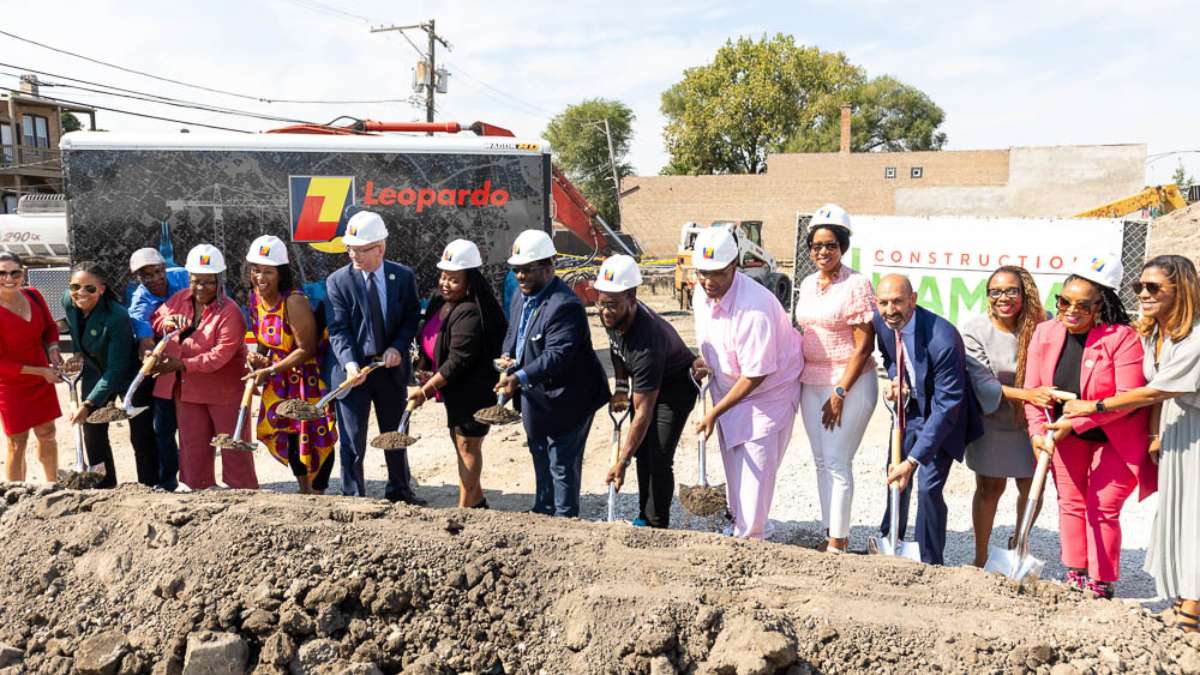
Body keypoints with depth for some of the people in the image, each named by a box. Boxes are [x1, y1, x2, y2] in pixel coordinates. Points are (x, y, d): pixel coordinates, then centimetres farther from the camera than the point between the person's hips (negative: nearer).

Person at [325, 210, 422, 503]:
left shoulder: (404, 277, -1)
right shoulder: (337, 281, -7)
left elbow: (411, 319, 3)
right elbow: (338, 329, -12)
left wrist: (398, 349, -14)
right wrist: (350, 364, -28)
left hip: (391, 367, 3)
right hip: (353, 370, -2)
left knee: (396, 434, 18)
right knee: (353, 440, 3)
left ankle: (399, 490, 36)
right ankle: (353, 498, 15)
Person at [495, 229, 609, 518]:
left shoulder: (564, 306, -26)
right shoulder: (521, 297, 5)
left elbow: (557, 354, -33)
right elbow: (512, 333, 18)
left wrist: (520, 377, -40)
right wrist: (507, 356, -3)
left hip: (564, 400, -10)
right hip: (534, 398, 10)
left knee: (562, 465, 1)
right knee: (541, 460, 23)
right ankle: (542, 513, 39)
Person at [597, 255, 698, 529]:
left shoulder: (647, 343, -43)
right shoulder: (612, 317, -20)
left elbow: (643, 412, -38)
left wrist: (622, 463, -36)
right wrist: (621, 387, 0)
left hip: (676, 386, -8)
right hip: (643, 382, 8)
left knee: (659, 460, -12)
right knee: (641, 451, 13)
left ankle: (658, 527, 2)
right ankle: (644, 516, 27)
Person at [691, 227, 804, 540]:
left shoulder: (755, 308, -34)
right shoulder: (702, 293, -8)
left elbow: (755, 375, -28)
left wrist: (714, 413, -21)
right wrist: (705, 361, -6)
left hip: (769, 389, -8)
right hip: (729, 386, 8)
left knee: (756, 465, -4)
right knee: (732, 460, 17)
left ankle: (750, 539, 10)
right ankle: (737, 523, 36)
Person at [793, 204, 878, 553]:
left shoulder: (857, 284, -12)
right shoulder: (808, 284, 9)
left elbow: (864, 345, -14)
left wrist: (839, 393, -16)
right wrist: (800, 377, 12)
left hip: (850, 382, -7)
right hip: (811, 383, 7)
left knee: (837, 461, -5)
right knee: (821, 460, 11)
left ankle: (838, 542, 6)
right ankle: (830, 533, 22)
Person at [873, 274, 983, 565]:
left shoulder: (943, 339, -35)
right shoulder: (882, 322, -14)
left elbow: (946, 407, -32)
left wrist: (912, 461, -33)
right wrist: (895, 379, -12)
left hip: (943, 413, -6)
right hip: (910, 406, 6)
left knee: (928, 486, -12)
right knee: (896, 476, 14)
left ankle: (931, 564, 6)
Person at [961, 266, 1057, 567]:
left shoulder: (1041, 325, -10)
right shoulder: (974, 330, -13)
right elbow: (981, 383, -16)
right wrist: (1027, 394, -28)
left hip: (1029, 424, 2)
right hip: (989, 423, -2)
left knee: (1032, 489, 11)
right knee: (989, 488, 7)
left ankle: (1018, 543, 39)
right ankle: (980, 558, 22)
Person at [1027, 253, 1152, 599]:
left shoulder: (1122, 338, -24)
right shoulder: (1045, 333, -10)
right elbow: (1033, 390, -8)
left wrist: (1076, 422, -30)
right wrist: (1038, 431, -22)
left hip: (1115, 438, -5)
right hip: (1067, 433, 5)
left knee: (1102, 507, 0)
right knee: (1070, 502, 13)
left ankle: (1102, 584, 17)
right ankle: (1075, 576, 29)